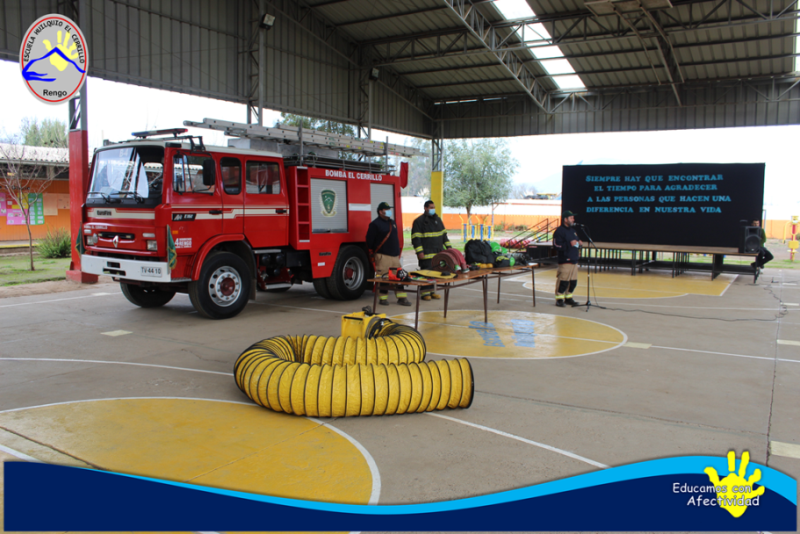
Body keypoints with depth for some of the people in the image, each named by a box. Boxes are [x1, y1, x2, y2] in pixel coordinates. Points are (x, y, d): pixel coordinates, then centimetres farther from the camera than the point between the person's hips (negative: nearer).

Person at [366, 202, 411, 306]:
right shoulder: (375, 224, -6)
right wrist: (374, 252, -3)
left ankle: (402, 298, 9)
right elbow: (369, 240, -6)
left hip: (395, 256, 7)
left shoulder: (392, 223, 18)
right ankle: (383, 298, 6)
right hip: (383, 256, -7)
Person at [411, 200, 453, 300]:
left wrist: (448, 246, 15)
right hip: (426, 254, -6)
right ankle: (425, 293, 1)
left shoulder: (437, 219, 17)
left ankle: (432, 291, 16)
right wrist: (419, 252, -15)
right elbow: (416, 238, -9)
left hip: (438, 253, 6)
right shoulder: (419, 221, -4)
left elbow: (444, 234, 23)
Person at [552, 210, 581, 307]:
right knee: (563, 281, -9)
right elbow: (557, 246, -19)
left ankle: (568, 298, 23)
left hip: (574, 260, 9)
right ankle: (559, 299, 1)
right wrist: (570, 244, -23)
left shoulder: (572, 230, 19)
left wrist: (578, 243, 10)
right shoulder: (559, 231, -10)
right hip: (565, 261, -9)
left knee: (573, 281, 11)